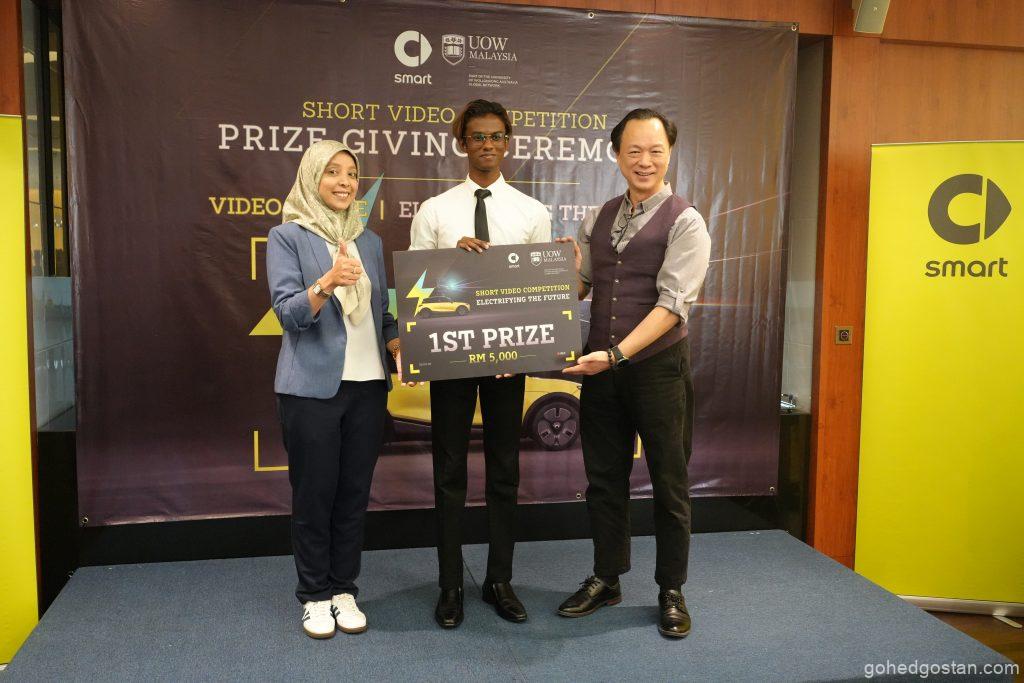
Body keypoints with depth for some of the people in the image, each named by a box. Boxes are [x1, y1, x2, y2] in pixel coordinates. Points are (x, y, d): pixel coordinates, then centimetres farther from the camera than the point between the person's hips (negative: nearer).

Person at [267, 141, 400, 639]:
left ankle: (344, 589, 24)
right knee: (314, 493, 5)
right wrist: (327, 283, -30)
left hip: (368, 383, 4)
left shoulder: (370, 241, 12)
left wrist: (403, 345, -4)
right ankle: (314, 595, 21)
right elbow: (289, 312, -12)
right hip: (313, 386, -4)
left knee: (355, 492, 10)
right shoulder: (288, 237, -2)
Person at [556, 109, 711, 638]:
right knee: (604, 477, 14)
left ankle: (671, 591, 24)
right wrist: (568, 270, -10)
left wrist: (617, 354, -25)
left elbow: (672, 303, -17)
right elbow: (576, 287, 13)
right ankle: (606, 580, 31)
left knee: (669, 482, 7)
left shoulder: (684, 222, -7)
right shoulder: (598, 219, 10)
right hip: (601, 367, 5)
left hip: (658, 366, -4)